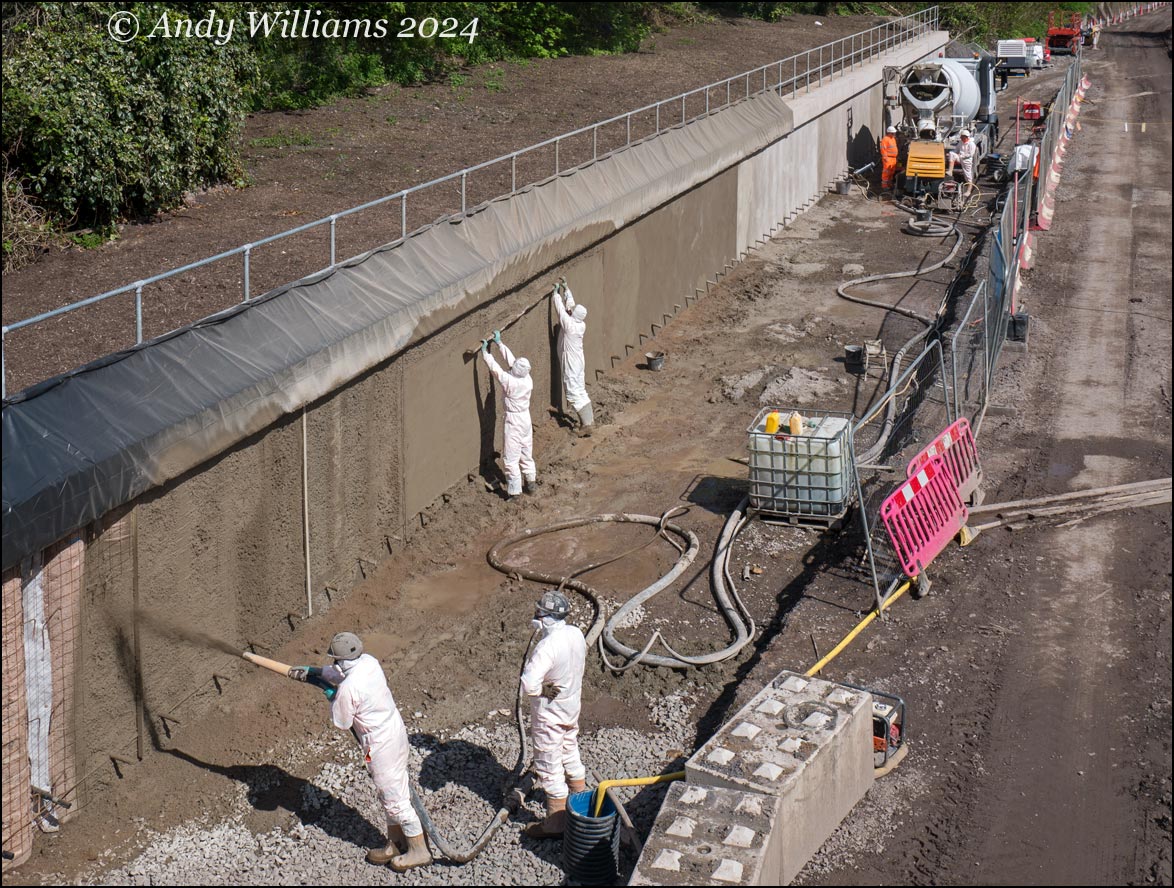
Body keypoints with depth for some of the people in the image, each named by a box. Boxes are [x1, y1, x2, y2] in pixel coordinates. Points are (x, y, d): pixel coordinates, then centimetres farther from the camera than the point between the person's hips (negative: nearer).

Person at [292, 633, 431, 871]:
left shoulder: (348, 688, -28)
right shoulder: (369, 662, -3)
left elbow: (341, 722, -12)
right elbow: (341, 673, 20)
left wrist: (332, 697, 3)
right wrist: (313, 671, 19)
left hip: (381, 744, -9)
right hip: (396, 732, 9)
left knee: (394, 797, 4)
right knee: (393, 792, 21)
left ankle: (420, 850, 15)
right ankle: (396, 842, 34)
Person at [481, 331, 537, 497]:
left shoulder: (510, 382, -25)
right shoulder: (528, 379, -7)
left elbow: (494, 368, -14)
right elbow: (510, 359, 2)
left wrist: (485, 351, -1)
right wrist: (499, 343, 10)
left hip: (513, 422, -7)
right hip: (526, 419, 7)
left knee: (511, 458, 1)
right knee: (526, 454, 20)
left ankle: (513, 491, 4)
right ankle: (531, 481, 30)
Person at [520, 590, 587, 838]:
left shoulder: (548, 646, -34)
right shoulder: (576, 634, -8)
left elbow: (528, 683, -43)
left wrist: (542, 690, -22)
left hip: (550, 713, -8)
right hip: (572, 705, 8)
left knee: (550, 766, 7)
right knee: (570, 754, 26)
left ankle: (556, 822, 18)